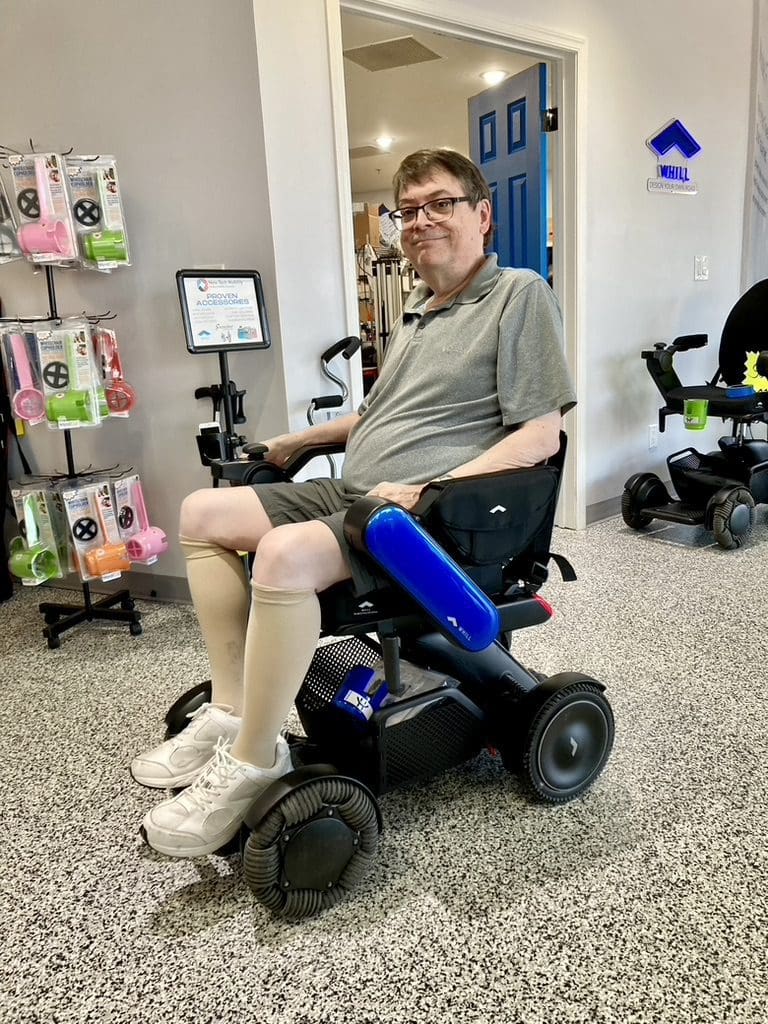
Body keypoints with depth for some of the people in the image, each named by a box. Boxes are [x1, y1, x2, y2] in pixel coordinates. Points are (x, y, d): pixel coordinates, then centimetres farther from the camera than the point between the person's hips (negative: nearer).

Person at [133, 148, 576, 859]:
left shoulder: (519, 295, -4)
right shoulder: (417, 308, 22)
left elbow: (540, 435, -12)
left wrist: (428, 490, -21)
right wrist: (297, 442, 29)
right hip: (350, 492, 10)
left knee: (286, 554, -34)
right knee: (202, 514, 3)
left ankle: (254, 761, -13)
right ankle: (230, 711, 3)